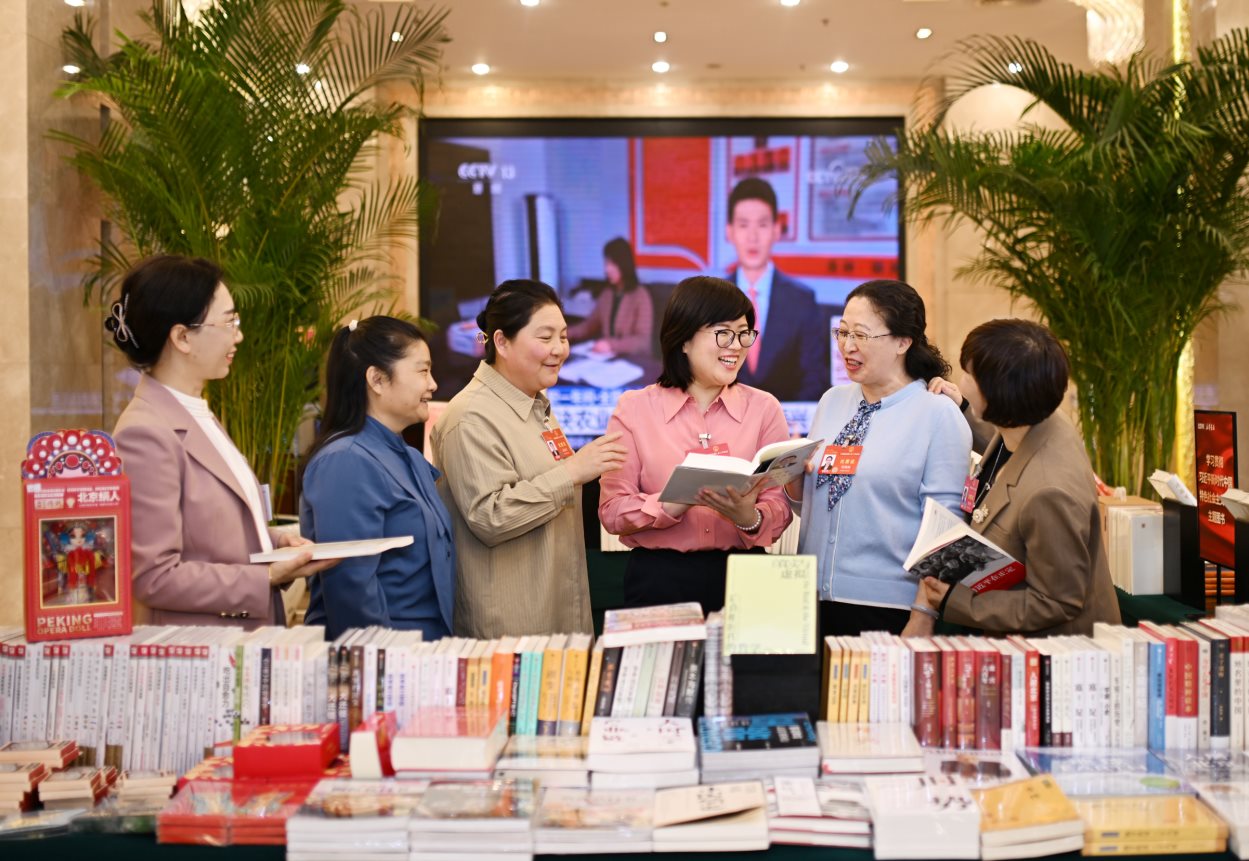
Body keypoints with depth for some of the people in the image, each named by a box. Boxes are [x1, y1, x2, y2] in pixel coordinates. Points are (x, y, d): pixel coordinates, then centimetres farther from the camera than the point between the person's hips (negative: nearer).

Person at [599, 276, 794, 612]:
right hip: (659, 578, -1)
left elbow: (780, 510, 0)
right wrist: (678, 501, -23)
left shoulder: (764, 408, 2)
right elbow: (612, 511, -6)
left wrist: (748, 517, -23)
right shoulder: (634, 409, -1)